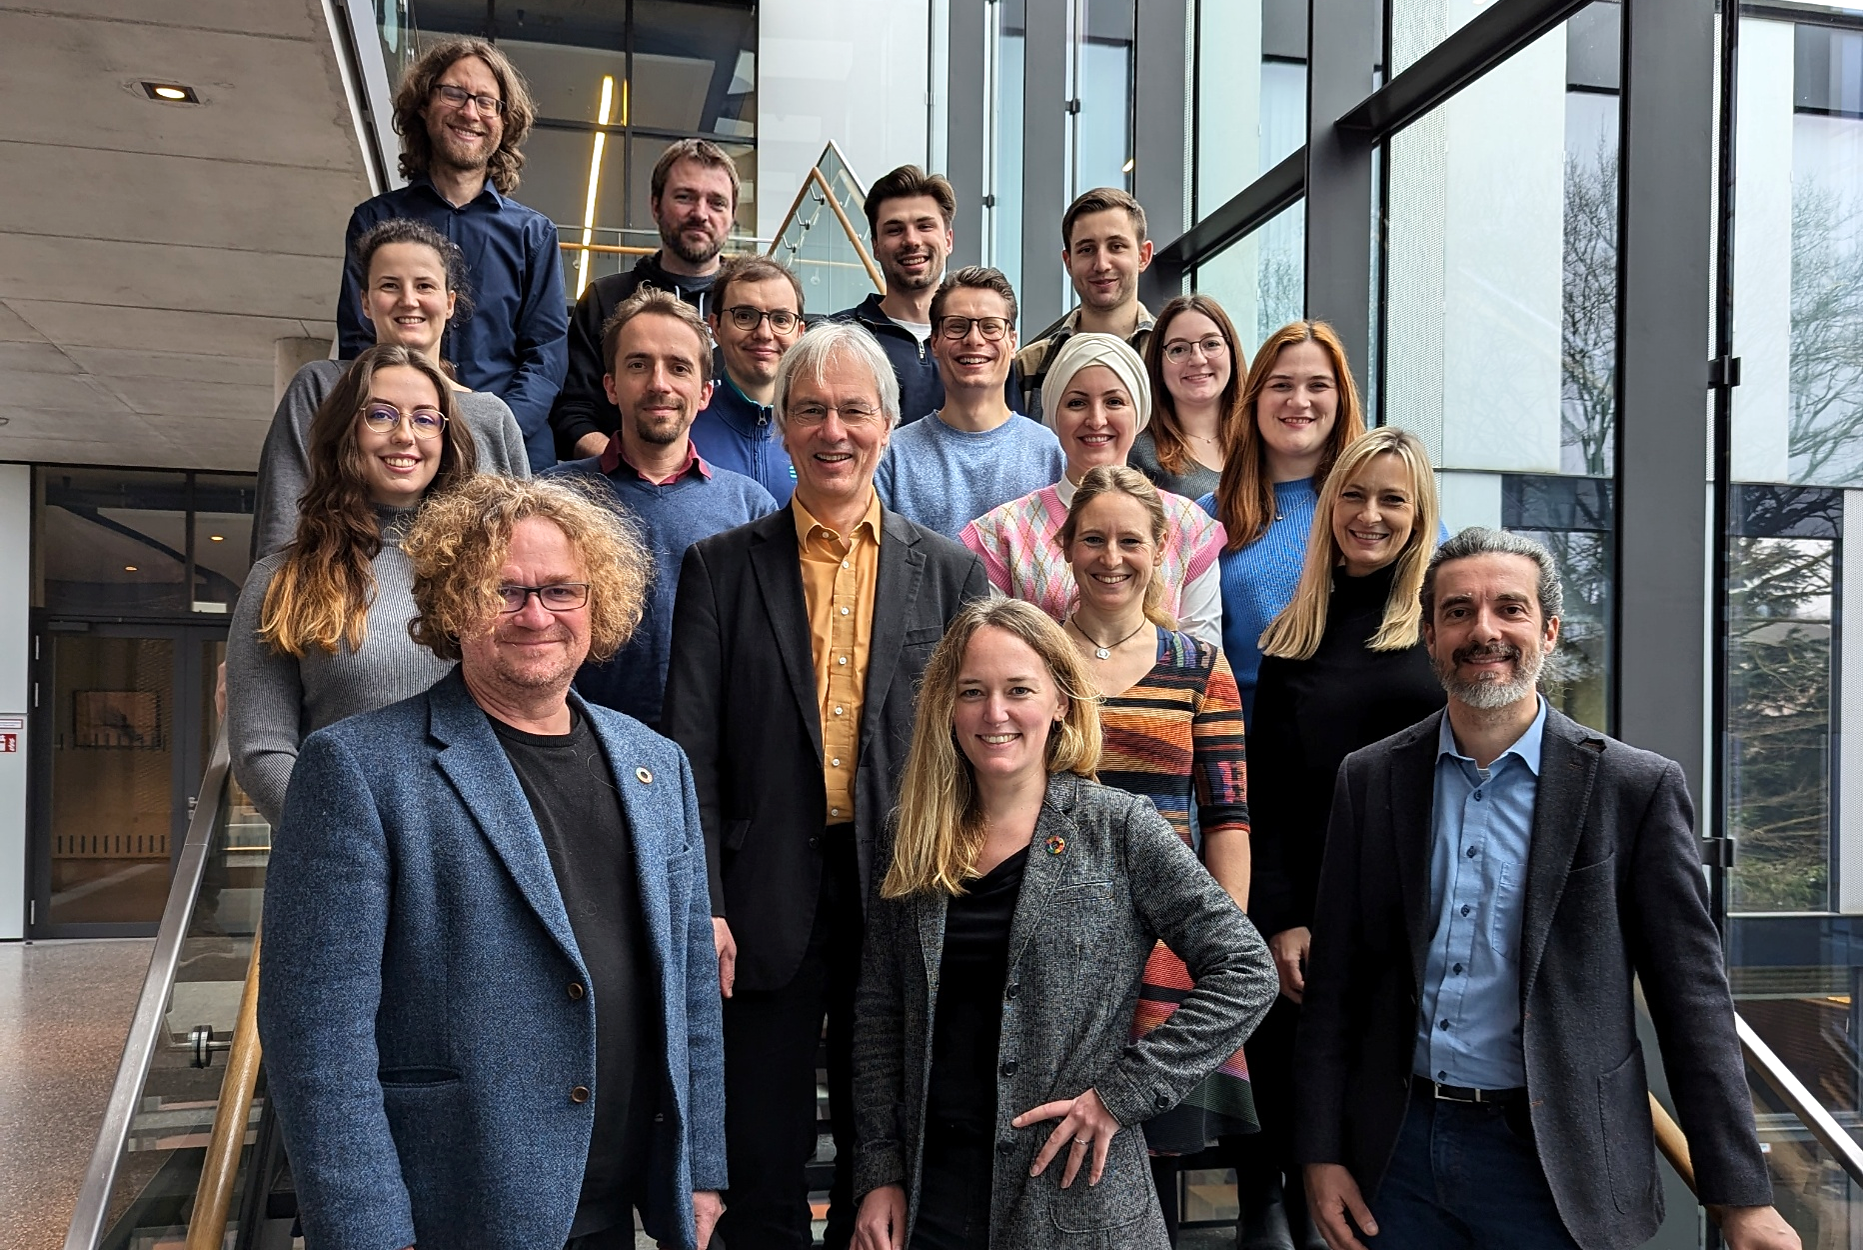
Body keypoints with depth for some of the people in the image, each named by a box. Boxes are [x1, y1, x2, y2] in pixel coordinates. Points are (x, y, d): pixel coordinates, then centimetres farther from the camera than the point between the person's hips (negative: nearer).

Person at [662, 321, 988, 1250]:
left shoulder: (950, 571, 5)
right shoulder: (721, 566, 2)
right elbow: (693, 751, -2)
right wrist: (702, 908, -8)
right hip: (767, 900, -1)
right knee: (761, 1162, 10)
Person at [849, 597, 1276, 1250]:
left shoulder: (1118, 828, -8)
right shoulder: (916, 845, 3)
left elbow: (1246, 972, -11)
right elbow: (879, 1016, 7)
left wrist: (1121, 1092, -13)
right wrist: (881, 1173, 2)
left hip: (1074, 1194, -3)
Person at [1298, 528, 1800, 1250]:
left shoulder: (1636, 788, -6)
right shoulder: (1370, 780, 0)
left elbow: (1692, 999, -5)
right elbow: (1335, 980, 3)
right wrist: (1320, 1151, 1)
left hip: (1557, 1164, -2)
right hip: (1398, 1152, 2)